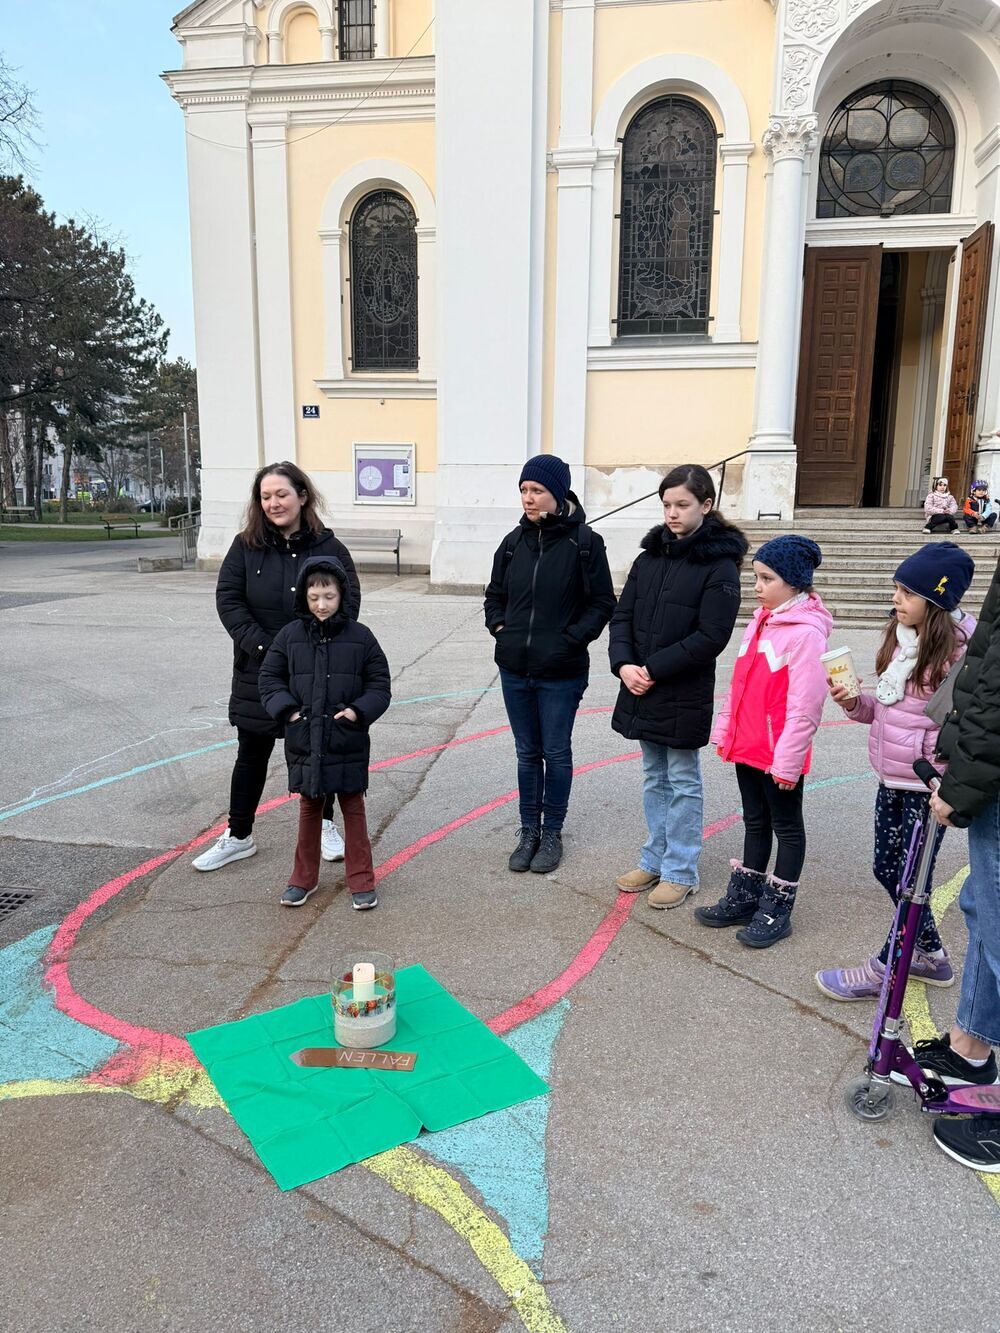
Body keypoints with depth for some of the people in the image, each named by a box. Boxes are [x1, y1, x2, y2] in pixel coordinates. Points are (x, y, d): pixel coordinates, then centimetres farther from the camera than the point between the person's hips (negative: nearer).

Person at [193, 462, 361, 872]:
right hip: (258, 672, 1)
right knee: (252, 754, 11)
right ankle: (238, 836, 26)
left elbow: (347, 602, -8)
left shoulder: (329, 548, -5)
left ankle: (324, 826, 32)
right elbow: (228, 598, -5)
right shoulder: (246, 546, -1)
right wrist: (261, 644, -17)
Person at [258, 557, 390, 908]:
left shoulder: (360, 636, -3)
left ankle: (361, 880, 21)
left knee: (353, 810, 10)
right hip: (304, 741, 1)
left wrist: (359, 710, -13)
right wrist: (286, 708, -8)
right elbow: (269, 676, 7)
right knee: (309, 810, 15)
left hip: (348, 743, -1)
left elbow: (379, 683, 2)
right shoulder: (290, 635, 0)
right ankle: (304, 878, 30)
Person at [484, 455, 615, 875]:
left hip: (561, 673, -4)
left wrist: (570, 639, -14)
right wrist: (499, 628, 1)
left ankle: (552, 833, 26)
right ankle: (529, 831, 28)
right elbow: (494, 595, 17)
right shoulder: (514, 541, 5)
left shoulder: (584, 542, -9)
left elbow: (602, 603, -5)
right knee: (527, 753, 15)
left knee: (556, 753, 9)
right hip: (514, 670, 4)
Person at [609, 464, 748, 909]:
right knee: (655, 779, 17)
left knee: (682, 783, 7)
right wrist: (624, 664, -10)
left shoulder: (719, 564, -11)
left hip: (685, 696, -6)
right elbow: (623, 615, 6)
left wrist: (653, 668, -17)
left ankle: (680, 872, 21)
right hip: (641, 690, 6)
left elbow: (711, 637, -17)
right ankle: (654, 860, 32)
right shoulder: (650, 556, 7)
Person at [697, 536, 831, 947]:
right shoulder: (760, 621, 9)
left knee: (786, 826, 9)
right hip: (746, 746, 8)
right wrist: (725, 730, 14)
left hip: (779, 756, -8)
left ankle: (777, 909, 20)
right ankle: (744, 897, 31)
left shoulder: (806, 632, -18)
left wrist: (788, 760, -19)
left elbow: (804, 705, -21)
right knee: (755, 821, 19)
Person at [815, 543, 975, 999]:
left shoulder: (960, 650, -17)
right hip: (891, 779, 8)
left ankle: (884, 970, 23)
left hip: (929, 785, -8)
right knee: (887, 869, 17)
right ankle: (929, 955, 37)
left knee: (911, 879, 7)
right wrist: (855, 703, -3)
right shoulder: (901, 639, 8)